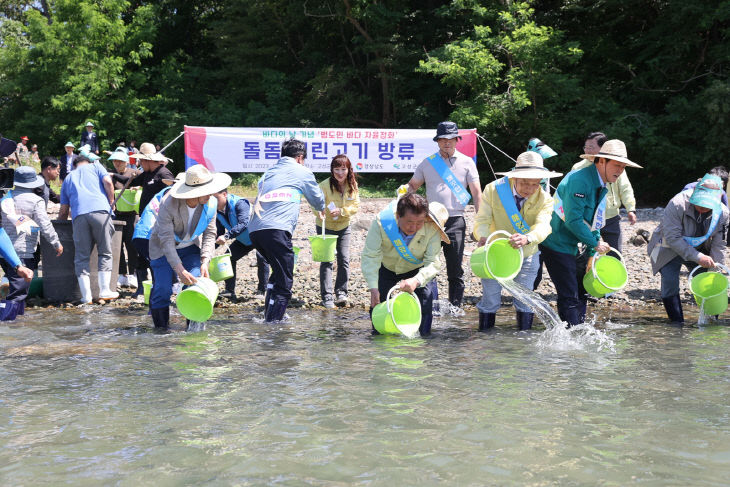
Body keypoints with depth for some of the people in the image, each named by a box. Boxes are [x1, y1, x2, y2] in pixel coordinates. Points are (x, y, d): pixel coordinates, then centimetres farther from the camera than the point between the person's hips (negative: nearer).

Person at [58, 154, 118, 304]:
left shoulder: (68, 178, 31)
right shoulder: (95, 166, 24)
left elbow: (63, 210, 26)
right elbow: (108, 182, 3)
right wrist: (111, 202, 14)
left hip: (78, 216, 2)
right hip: (100, 210, -2)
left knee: (81, 257, 5)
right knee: (105, 252, 7)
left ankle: (86, 295, 0)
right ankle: (104, 290, 2)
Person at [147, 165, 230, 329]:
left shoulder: (210, 203, -19)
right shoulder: (168, 205, -32)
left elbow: (209, 234, -12)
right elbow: (167, 240, -32)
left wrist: (205, 261, -25)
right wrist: (180, 269, -40)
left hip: (190, 247, 3)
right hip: (162, 248, -3)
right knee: (162, 289, -12)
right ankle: (161, 327, 7)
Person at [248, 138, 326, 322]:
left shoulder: (269, 171, 27)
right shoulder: (302, 172, 13)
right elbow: (318, 200, 25)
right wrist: (321, 210, 48)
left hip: (254, 230, 7)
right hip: (276, 229, -7)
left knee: (278, 272, 24)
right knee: (284, 281, -4)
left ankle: (269, 317, 22)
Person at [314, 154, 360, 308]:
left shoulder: (353, 185, -8)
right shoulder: (325, 185, -21)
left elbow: (356, 206, -5)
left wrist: (341, 211, -23)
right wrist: (321, 211, -50)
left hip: (343, 227, 4)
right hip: (325, 227, -4)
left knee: (344, 260, 2)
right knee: (327, 261, -6)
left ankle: (341, 293, 14)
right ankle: (327, 297, -3)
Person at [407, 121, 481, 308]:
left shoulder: (467, 162, 5)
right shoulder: (428, 163, 10)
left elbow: (477, 192, 1)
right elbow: (412, 185, 18)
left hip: (455, 222, -1)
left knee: (455, 270, 3)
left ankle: (455, 307, 12)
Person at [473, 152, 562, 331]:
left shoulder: (544, 199, -17)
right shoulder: (493, 190, -17)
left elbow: (542, 226, -32)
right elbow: (482, 220, -21)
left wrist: (527, 239, -56)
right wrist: (483, 237, -45)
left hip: (526, 256, 0)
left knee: (525, 300, 3)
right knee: (489, 299, 4)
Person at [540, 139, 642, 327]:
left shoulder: (601, 187, 11)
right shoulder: (579, 180, -20)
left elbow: (594, 225, 17)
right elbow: (573, 220, -25)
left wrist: (591, 255, 10)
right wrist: (595, 244, -15)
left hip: (574, 247, 10)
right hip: (558, 246, -10)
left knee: (580, 294, 13)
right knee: (569, 297, -9)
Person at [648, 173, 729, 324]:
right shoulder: (677, 204, -30)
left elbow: (718, 245, -7)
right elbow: (672, 238, -31)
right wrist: (697, 257, -36)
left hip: (699, 250, 4)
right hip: (670, 248, -4)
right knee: (670, 283, -19)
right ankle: (678, 324, -9)